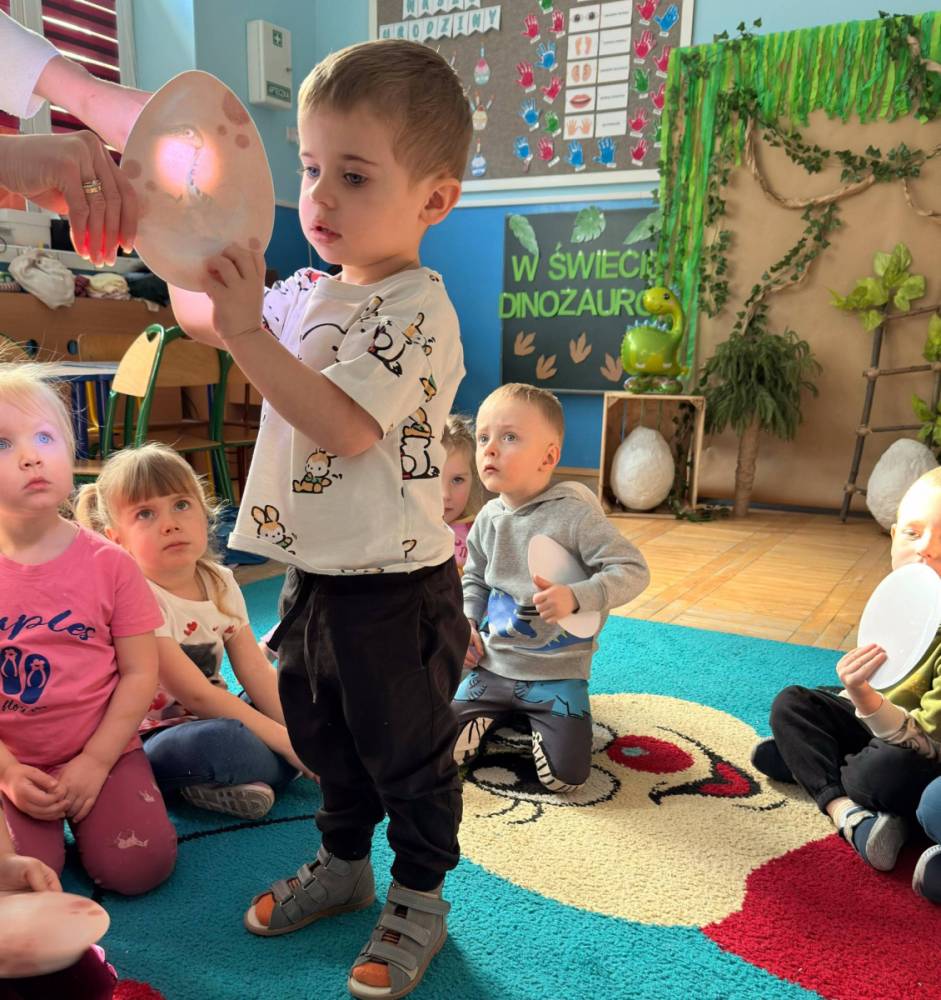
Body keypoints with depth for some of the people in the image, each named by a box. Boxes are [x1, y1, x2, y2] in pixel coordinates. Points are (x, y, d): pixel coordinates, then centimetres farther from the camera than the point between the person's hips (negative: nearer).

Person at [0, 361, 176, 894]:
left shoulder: (109, 564, -8)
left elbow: (140, 673, -7)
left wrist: (95, 762, -13)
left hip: (104, 753, 0)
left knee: (137, 865, -15)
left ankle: (86, 810, 15)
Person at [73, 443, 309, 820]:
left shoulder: (220, 582, -1)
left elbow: (258, 675, -3)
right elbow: (196, 694, -24)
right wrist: (289, 743, -24)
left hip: (206, 721, 8)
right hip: (142, 742, -8)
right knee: (217, 740, -37)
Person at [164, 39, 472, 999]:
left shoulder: (418, 312, -19)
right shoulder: (306, 289, 5)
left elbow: (344, 427, -30)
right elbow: (200, 319, 20)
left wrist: (247, 332, -33)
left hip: (394, 587, -8)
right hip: (313, 572, 8)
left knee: (404, 749, 11)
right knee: (323, 735, 24)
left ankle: (418, 900, 34)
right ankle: (343, 862, 48)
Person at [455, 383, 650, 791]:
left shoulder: (574, 514, -19)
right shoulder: (488, 518, -1)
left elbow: (633, 570, -20)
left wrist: (575, 597, -33)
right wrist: (467, 624, -1)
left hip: (555, 674, -4)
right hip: (491, 667, 4)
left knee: (564, 779, -11)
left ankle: (533, 720, 19)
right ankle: (501, 714, 25)